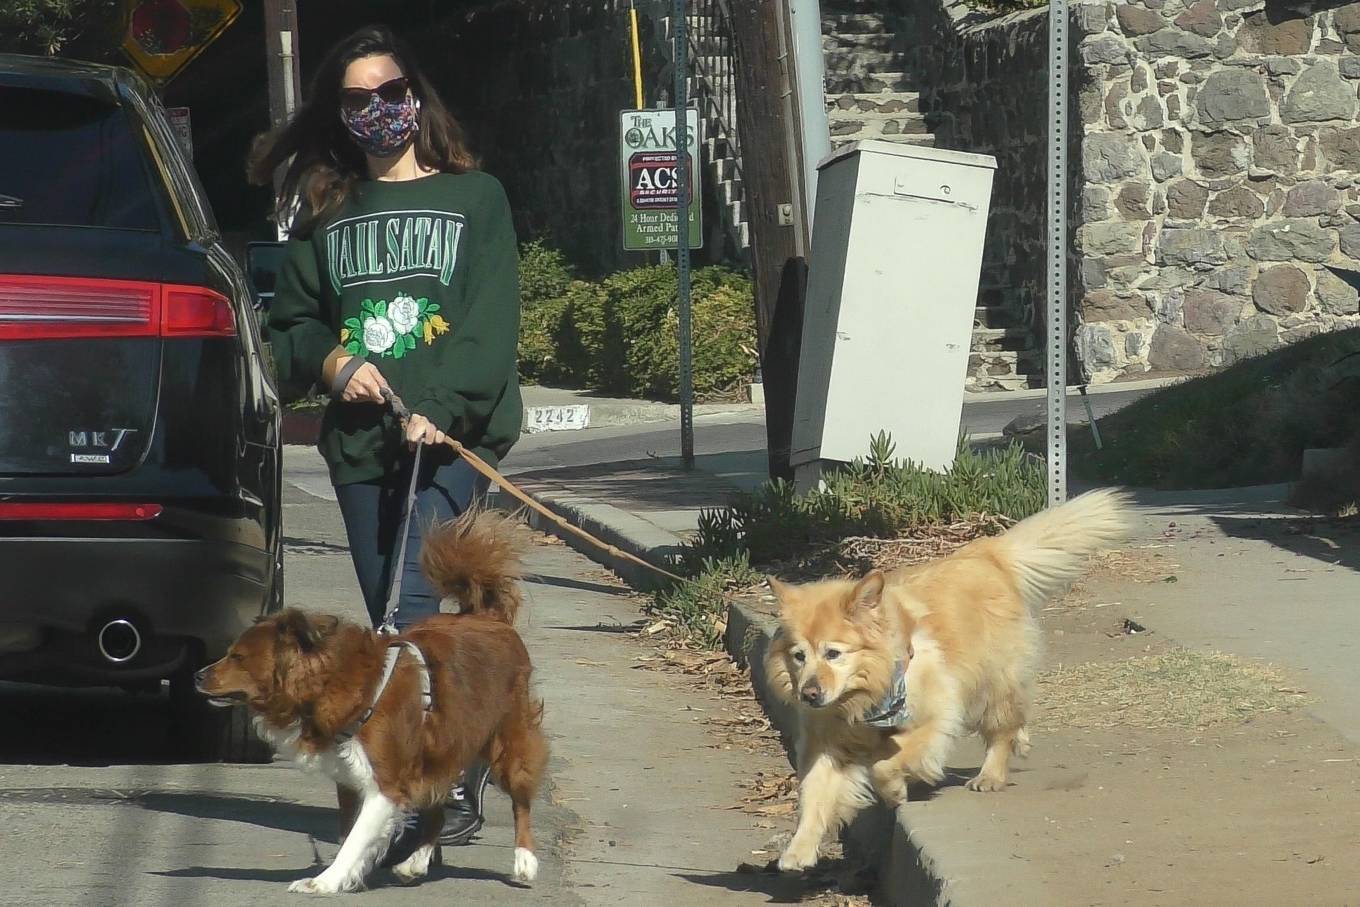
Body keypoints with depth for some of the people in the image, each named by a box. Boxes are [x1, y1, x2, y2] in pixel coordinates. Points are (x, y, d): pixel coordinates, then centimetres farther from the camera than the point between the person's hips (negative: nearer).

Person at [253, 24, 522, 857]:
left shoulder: (475, 198, 5)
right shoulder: (325, 215, 16)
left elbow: (491, 325, -5)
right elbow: (292, 325, 20)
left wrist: (438, 409, -18)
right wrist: (331, 360, -3)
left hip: (451, 440, -5)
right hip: (360, 443, 5)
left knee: (411, 609, -18)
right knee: (395, 623, 5)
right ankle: (460, 781, 14)